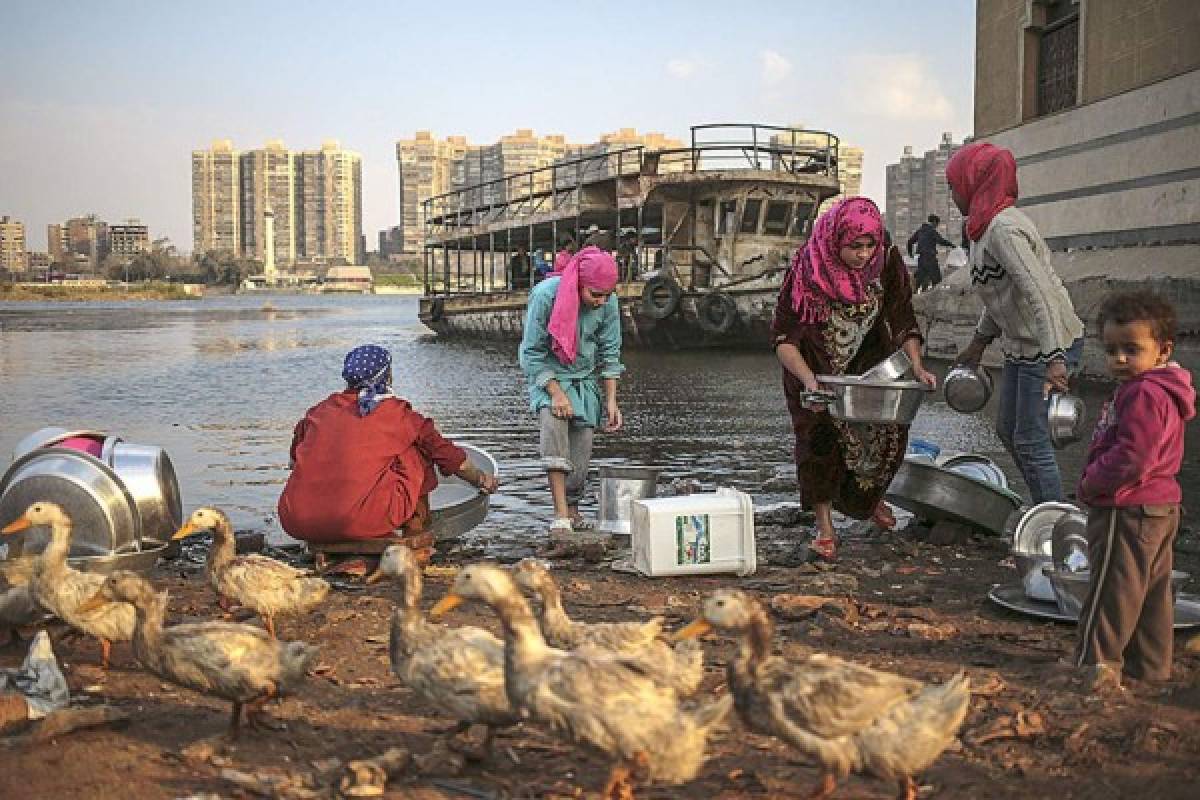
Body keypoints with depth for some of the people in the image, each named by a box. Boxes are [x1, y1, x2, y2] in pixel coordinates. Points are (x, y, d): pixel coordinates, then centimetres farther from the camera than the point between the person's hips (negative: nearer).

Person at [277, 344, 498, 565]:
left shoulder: (321, 410, 17)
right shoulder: (398, 414, 8)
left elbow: (295, 459, 32)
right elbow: (446, 453, 21)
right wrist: (480, 479, 39)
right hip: (362, 523, -3)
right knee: (416, 450, 16)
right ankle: (416, 532, 22)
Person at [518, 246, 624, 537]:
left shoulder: (608, 303, -12)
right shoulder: (545, 295, -24)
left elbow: (609, 354, -2)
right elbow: (533, 352, -18)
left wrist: (611, 401, -6)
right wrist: (556, 393, -24)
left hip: (585, 377, 4)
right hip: (547, 375, -4)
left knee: (583, 442, -4)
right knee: (553, 421, -29)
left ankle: (573, 508, 19)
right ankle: (561, 514, -34)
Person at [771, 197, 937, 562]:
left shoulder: (887, 263, -17)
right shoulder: (808, 269, -25)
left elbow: (903, 320, -6)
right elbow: (783, 337, -24)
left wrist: (917, 367, -20)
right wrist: (808, 380, -38)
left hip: (869, 361, 3)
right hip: (815, 368, -3)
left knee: (890, 428, -4)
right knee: (820, 435, -11)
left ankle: (869, 496, 26)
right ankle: (824, 527, -1)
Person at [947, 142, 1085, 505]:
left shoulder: (1004, 229, -22)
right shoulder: (987, 226, 9)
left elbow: (1040, 293, -30)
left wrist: (1053, 359, -35)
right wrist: (978, 342, 24)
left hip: (1050, 346, -10)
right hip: (1021, 346, 10)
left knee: (1030, 441, -5)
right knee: (1008, 430, 17)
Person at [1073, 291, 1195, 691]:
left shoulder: (1143, 395, -21)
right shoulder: (1161, 390, 12)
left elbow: (1132, 459, -27)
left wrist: (1091, 483, -14)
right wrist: (1096, 481, 12)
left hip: (1128, 511, -11)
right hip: (1159, 508, 11)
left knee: (1112, 589, -2)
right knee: (1152, 590, 15)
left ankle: (1096, 662, 6)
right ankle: (1150, 664, 25)